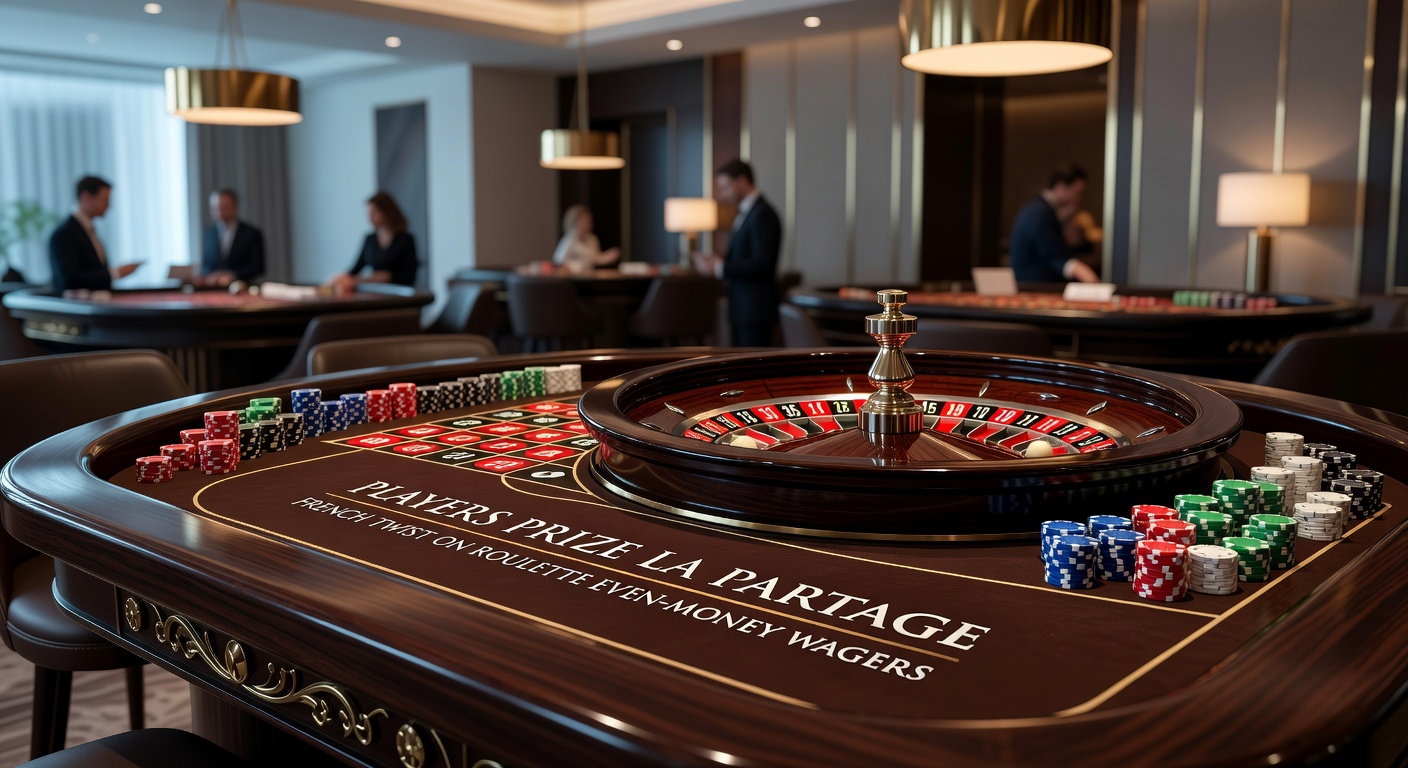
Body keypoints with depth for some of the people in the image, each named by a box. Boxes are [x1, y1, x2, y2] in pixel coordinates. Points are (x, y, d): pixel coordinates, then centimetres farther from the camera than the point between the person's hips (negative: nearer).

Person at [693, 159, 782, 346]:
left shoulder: (763, 215, -15)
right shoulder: (744, 214, 15)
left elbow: (761, 264, -22)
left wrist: (719, 267, -19)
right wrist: (717, 261, 2)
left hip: (755, 310, -10)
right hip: (742, 309, 10)